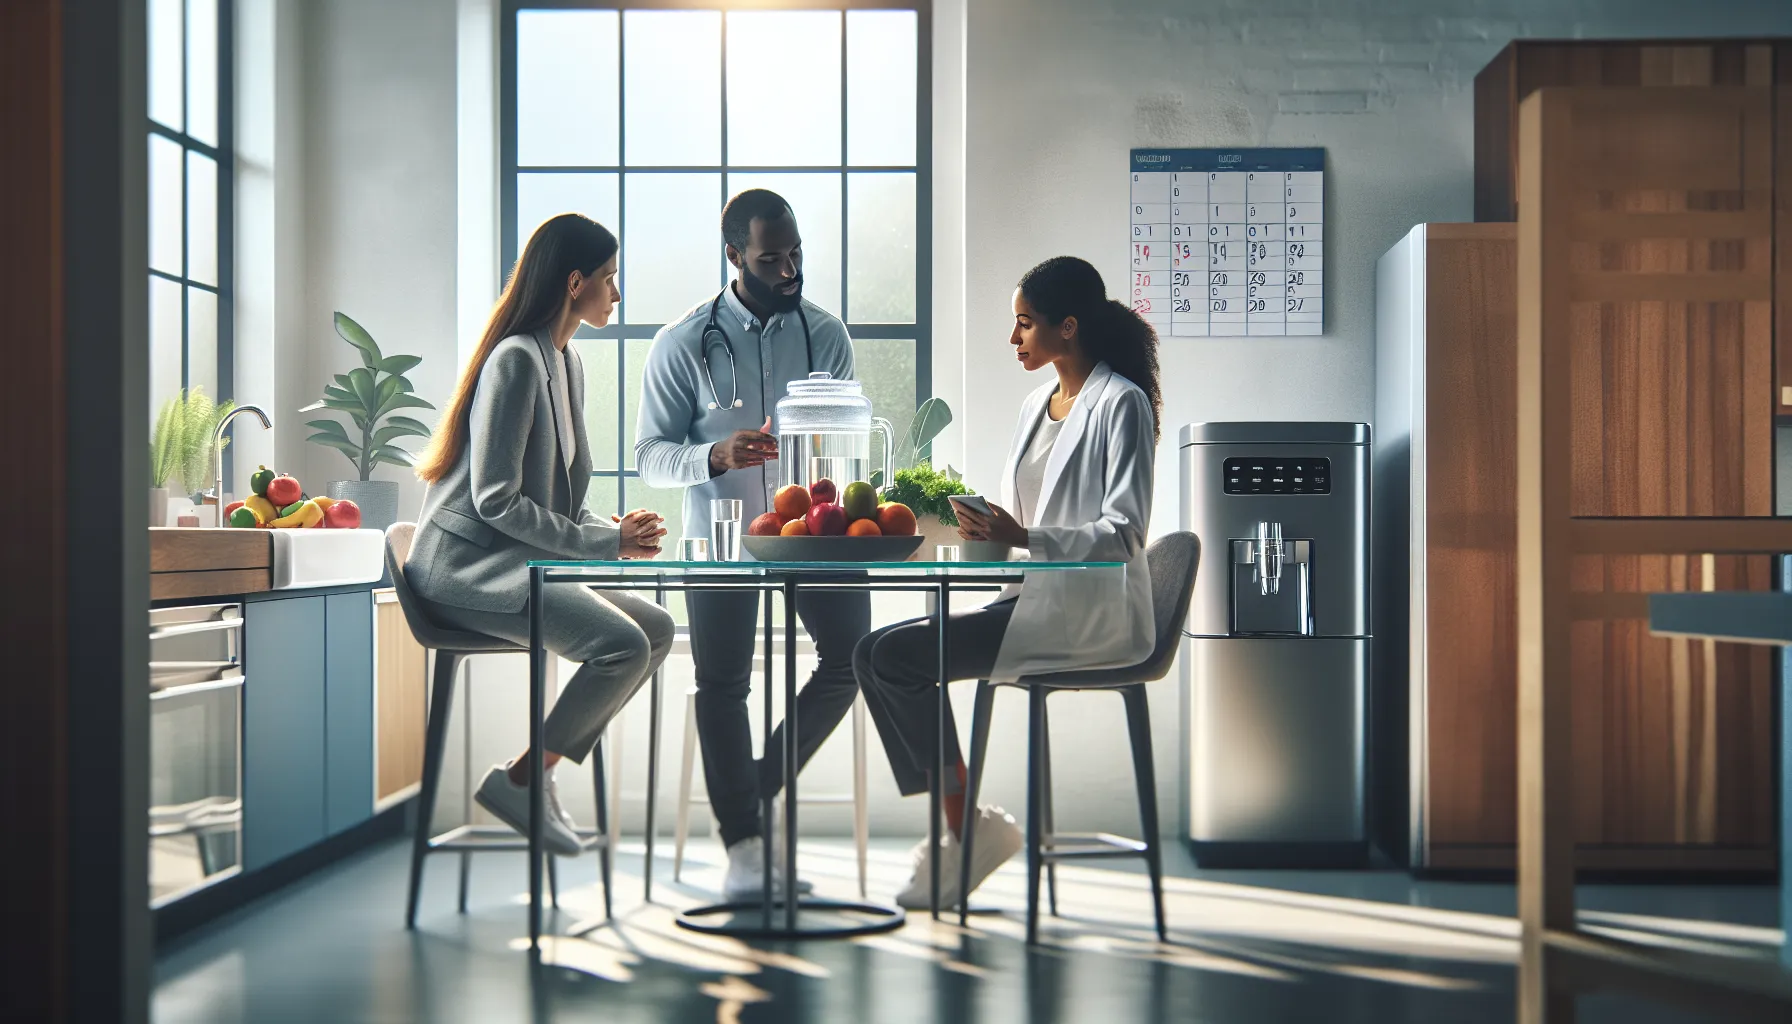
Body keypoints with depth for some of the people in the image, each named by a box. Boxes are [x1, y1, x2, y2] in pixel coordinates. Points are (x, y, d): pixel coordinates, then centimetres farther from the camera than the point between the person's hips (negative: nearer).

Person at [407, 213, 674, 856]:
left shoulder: (567, 362, 16)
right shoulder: (517, 358, -14)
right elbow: (496, 501, -19)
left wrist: (613, 531, 1)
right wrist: (607, 544, -16)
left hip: (519, 561, 10)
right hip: (466, 564, -10)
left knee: (658, 629, -2)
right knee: (623, 645, -25)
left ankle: (541, 769, -1)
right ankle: (517, 780, -11)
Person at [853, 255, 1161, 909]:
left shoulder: (1121, 404, -8)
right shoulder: (1037, 406, 19)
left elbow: (1124, 531, -17)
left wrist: (1023, 537, -28)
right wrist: (972, 522, 3)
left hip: (1089, 616, -9)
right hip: (1037, 598, 9)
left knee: (890, 657, -18)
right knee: (877, 653, -5)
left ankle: (968, 826, -5)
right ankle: (958, 829, -5)